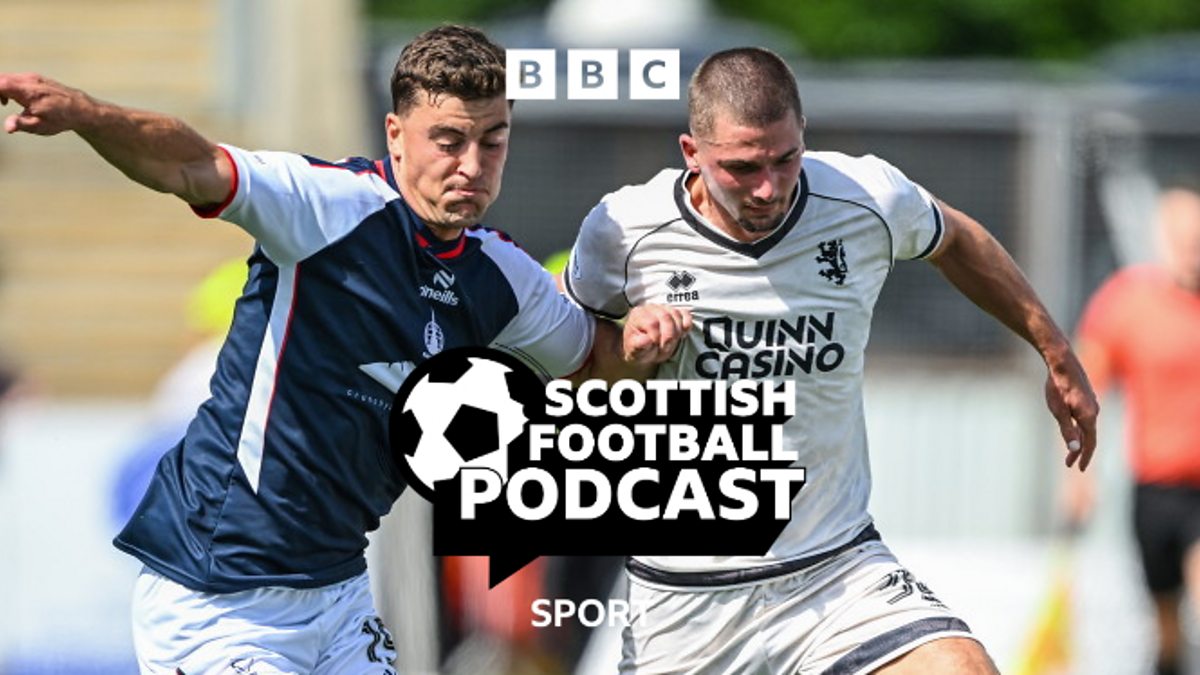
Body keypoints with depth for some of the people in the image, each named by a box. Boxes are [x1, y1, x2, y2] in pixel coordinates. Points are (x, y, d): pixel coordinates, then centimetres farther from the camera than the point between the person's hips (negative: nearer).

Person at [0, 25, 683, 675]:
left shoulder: (499, 276, 5)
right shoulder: (339, 206, -16)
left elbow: (585, 352, 24)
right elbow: (192, 167, -33)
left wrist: (630, 341, -1)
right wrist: (85, 114, -53)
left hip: (338, 595, 7)